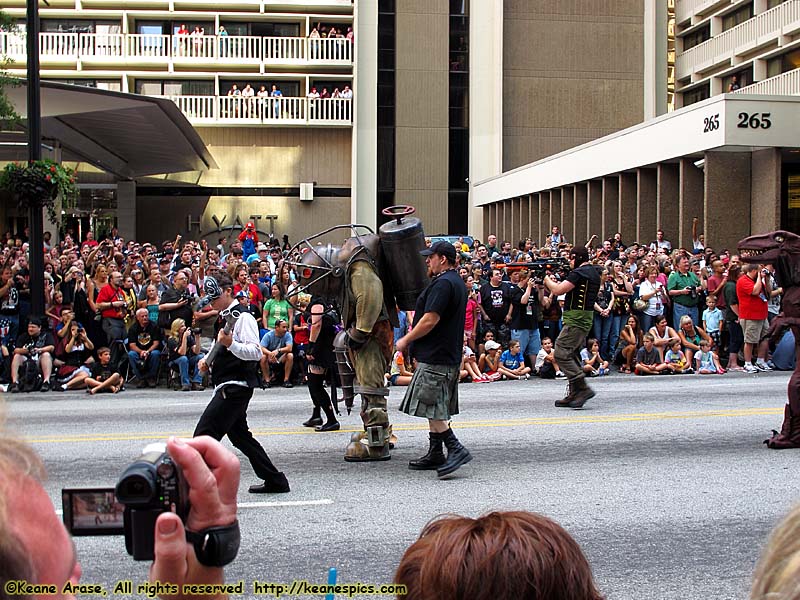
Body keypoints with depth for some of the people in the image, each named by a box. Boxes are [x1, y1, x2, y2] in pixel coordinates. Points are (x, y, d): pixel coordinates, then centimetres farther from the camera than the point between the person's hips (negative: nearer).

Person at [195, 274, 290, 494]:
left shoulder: (242, 316, -13)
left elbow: (255, 352, -23)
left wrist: (230, 344, -37)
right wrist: (207, 360, 15)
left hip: (235, 387, -11)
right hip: (230, 387, 11)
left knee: (203, 435, -14)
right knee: (239, 435, 17)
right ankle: (275, 481, 23)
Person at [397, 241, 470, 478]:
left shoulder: (443, 284, -17)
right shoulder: (457, 282, 17)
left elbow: (430, 320, -22)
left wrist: (406, 340, -11)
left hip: (435, 357, -11)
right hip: (448, 355, 11)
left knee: (431, 407, -10)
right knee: (435, 408, 14)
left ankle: (456, 449, -13)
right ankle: (435, 454, 19)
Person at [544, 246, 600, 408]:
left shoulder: (579, 273, -14)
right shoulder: (593, 272, 18)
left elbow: (558, 290, -19)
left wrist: (547, 279, -1)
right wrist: (555, 282, 14)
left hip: (575, 320, -10)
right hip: (585, 319, 11)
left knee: (561, 354, -12)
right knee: (572, 355, 12)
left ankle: (583, 388, -17)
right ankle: (574, 395, 12)